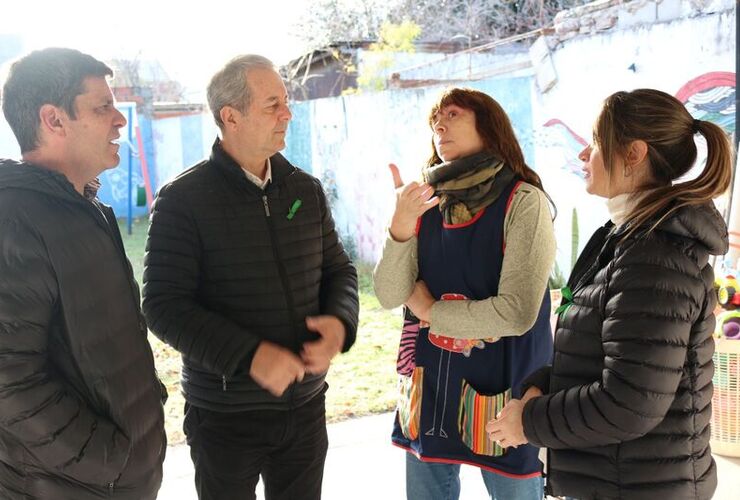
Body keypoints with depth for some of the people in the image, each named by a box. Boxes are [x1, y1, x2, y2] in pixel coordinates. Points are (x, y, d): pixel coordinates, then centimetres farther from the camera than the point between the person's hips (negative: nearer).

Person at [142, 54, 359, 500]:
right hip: (224, 414, -4)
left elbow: (338, 268, 11)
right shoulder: (183, 200, -11)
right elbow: (165, 306, -15)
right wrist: (249, 356, -25)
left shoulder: (306, 190, 4)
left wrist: (341, 321, -11)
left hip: (306, 405, 5)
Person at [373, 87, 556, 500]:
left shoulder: (523, 201, -13)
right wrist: (401, 227, -19)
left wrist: (430, 310, -8)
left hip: (502, 385, -5)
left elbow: (517, 313, -20)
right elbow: (390, 296, -3)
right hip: (430, 384, 5)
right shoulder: (427, 200, 2)